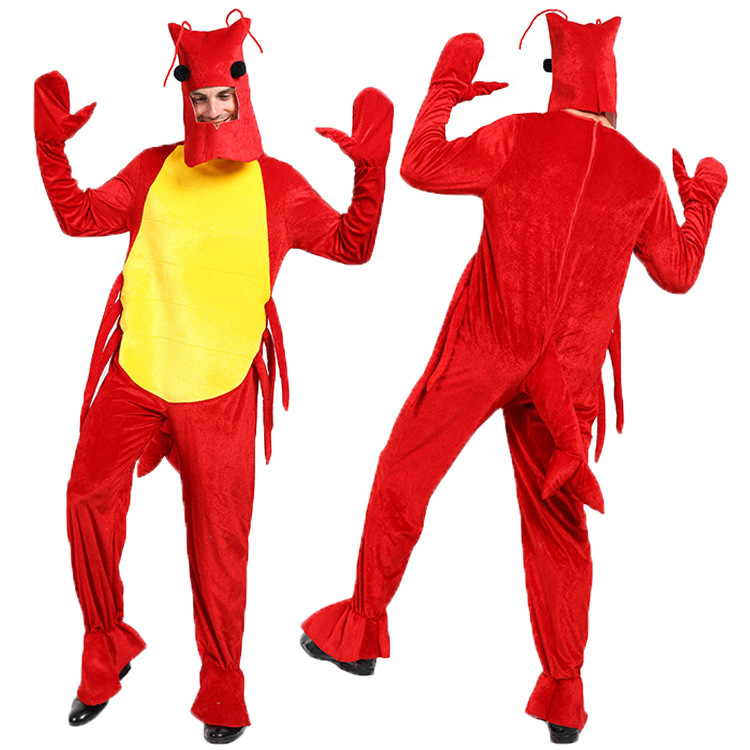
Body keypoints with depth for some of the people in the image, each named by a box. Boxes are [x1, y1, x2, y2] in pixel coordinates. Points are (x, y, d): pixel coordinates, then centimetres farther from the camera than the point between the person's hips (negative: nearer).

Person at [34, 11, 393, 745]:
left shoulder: (276, 183, 6)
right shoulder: (153, 170, 10)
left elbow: (351, 245, 7)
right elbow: (79, 216, 13)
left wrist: (369, 168, -5)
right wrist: (51, 146, 1)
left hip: (221, 390, -2)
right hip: (133, 378, 2)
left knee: (220, 535, 3)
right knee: (89, 500, 0)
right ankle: (105, 656, 23)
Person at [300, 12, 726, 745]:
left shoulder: (517, 136, -7)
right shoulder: (643, 175, 3)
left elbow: (420, 167, -1)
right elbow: (677, 273, 13)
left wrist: (443, 90, 13)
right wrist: (702, 201, 30)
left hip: (480, 351, -3)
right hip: (567, 374, 3)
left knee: (403, 477, 14)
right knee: (557, 522, 14)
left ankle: (359, 629, 23)